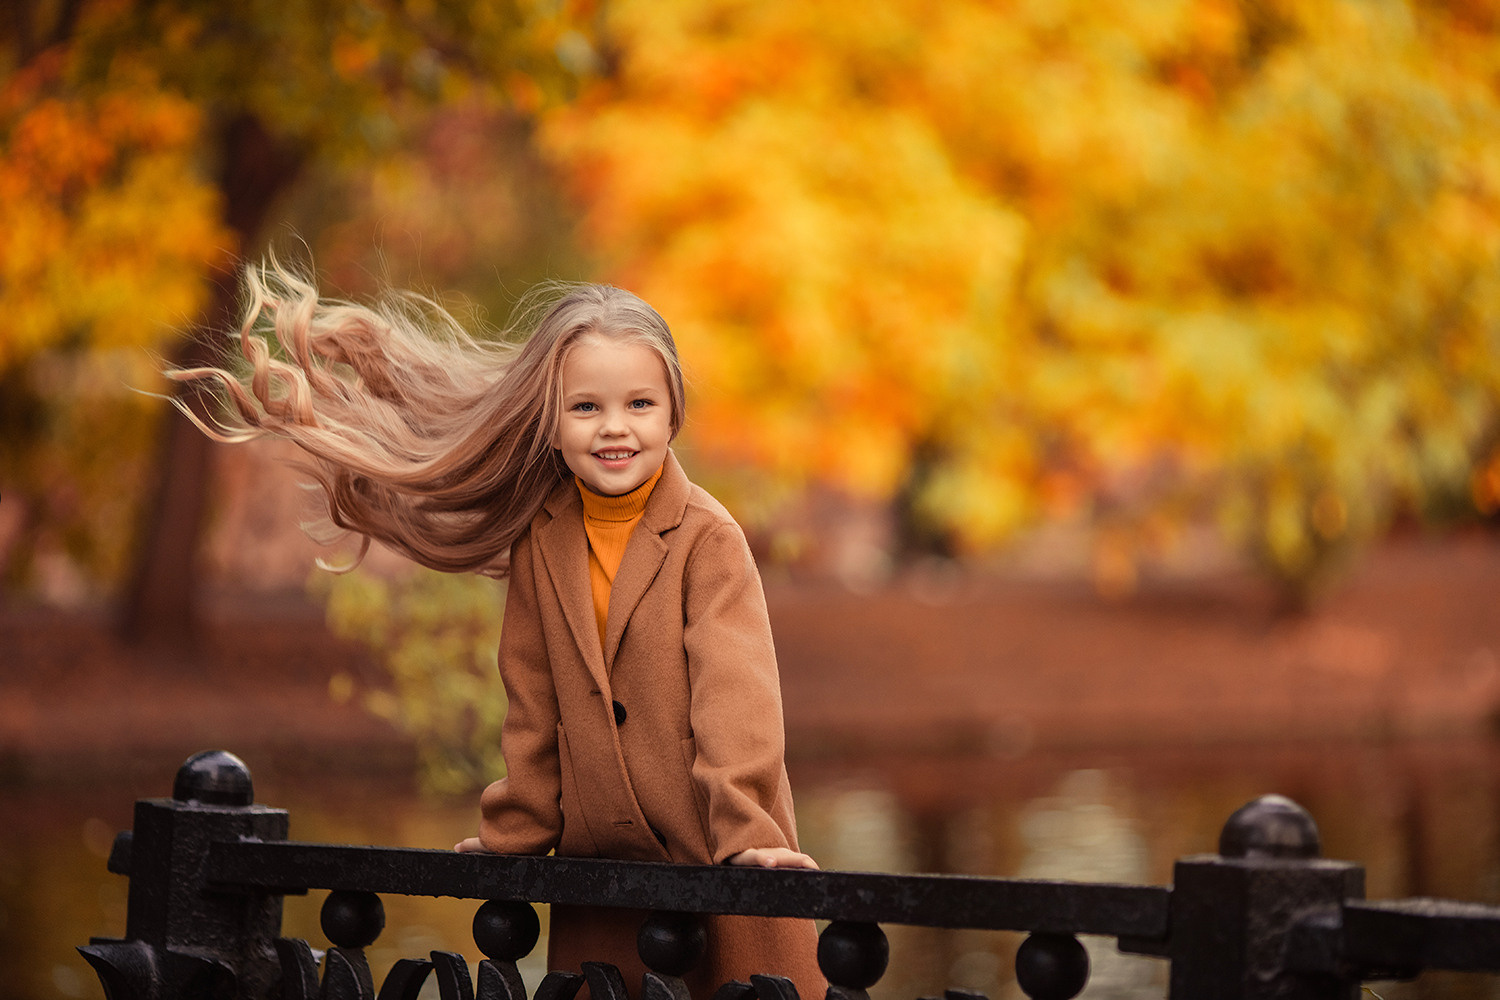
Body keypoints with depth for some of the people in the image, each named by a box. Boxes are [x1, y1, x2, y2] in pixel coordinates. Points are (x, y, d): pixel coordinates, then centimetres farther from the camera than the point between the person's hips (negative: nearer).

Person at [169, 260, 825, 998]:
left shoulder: (708, 537, -8)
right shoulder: (540, 541, 6)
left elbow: (735, 690, -16)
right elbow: (535, 706, 13)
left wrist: (750, 833, -25)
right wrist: (512, 837, 14)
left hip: (717, 866, -4)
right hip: (595, 866, 4)